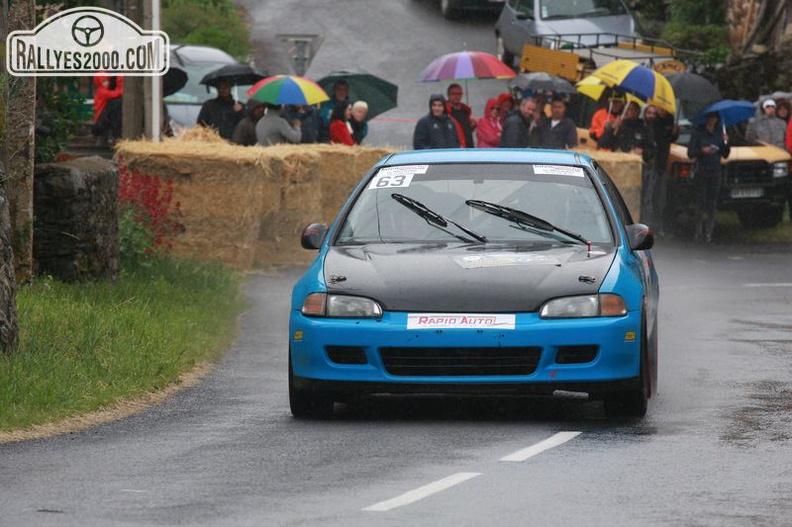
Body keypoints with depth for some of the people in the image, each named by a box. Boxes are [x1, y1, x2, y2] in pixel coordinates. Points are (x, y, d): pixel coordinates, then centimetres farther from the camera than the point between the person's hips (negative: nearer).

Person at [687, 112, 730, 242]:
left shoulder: (719, 133, 12)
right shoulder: (698, 132, 1)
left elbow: (725, 155, 12)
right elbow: (690, 153, -3)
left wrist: (726, 143, -6)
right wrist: (702, 151, -21)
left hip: (715, 172, 3)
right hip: (701, 171, -3)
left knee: (712, 203, 1)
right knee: (701, 201, -6)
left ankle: (709, 232, 3)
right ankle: (699, 231, -1)